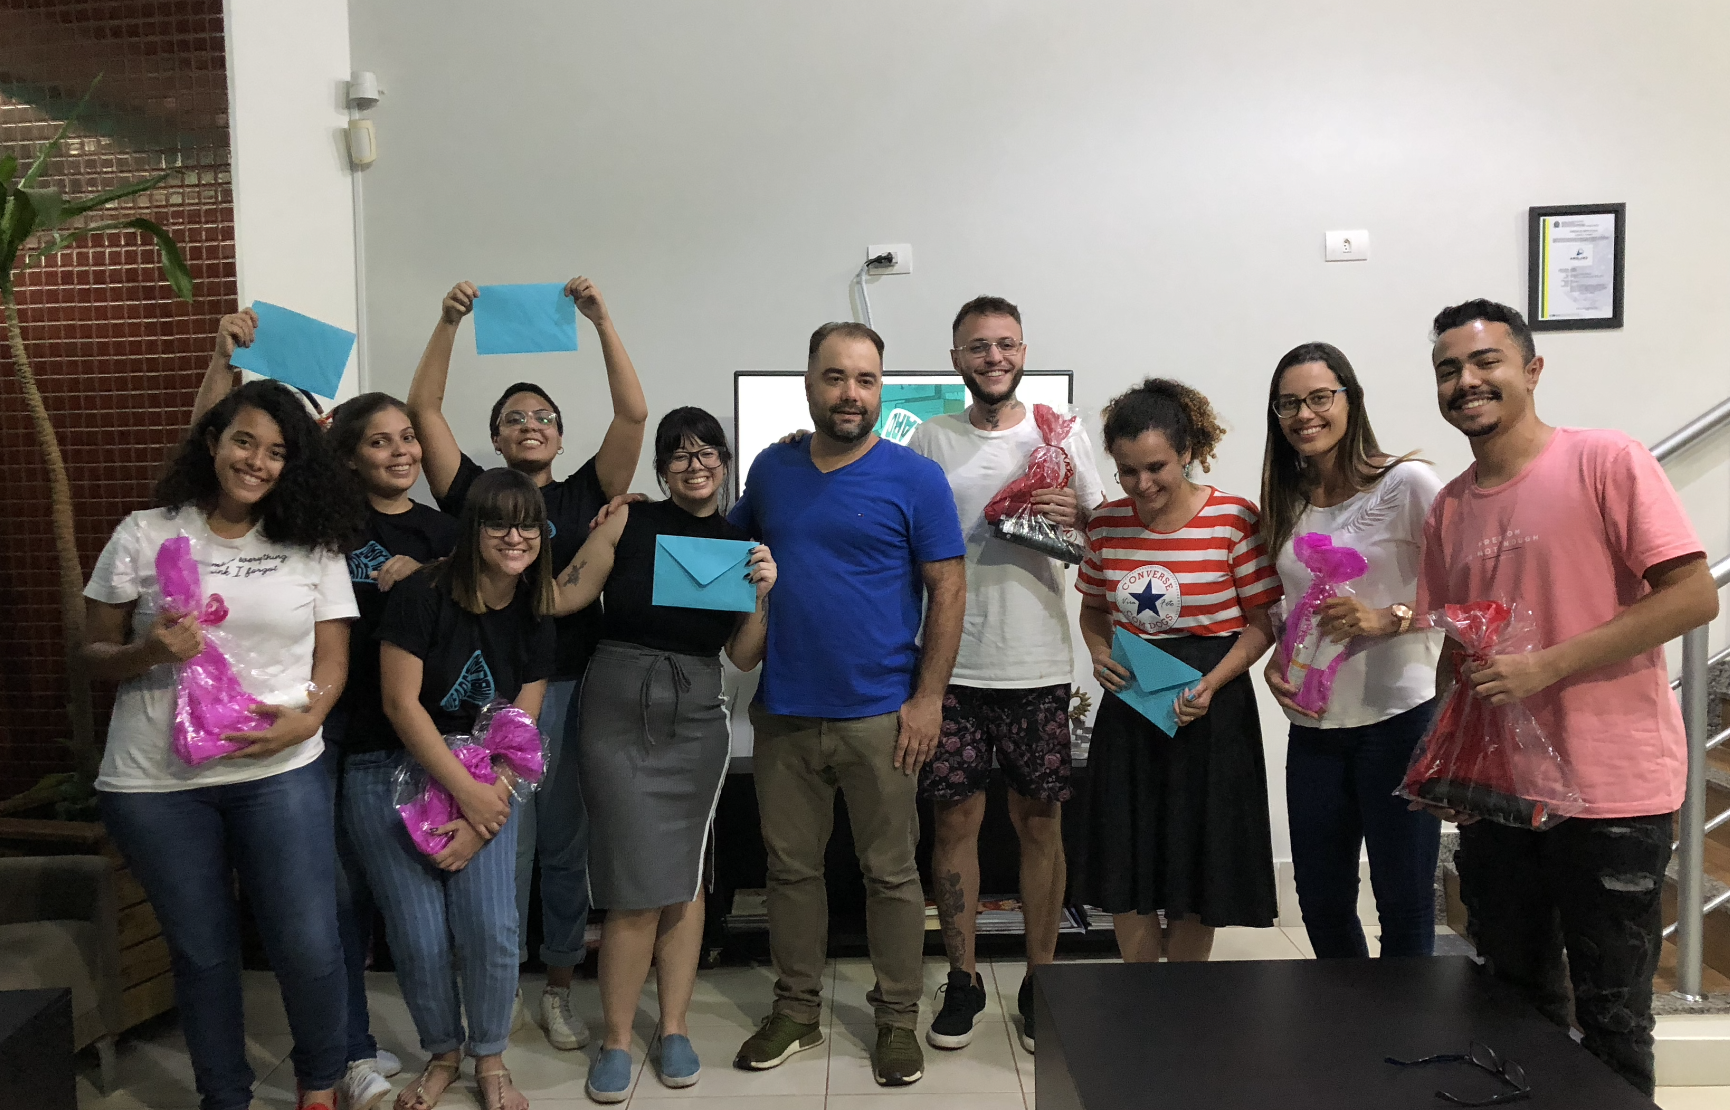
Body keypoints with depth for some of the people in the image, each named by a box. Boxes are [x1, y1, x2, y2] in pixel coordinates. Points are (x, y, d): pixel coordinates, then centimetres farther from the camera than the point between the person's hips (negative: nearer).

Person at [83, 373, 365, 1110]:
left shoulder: (313, 545, 4)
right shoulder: (144, 535, 2)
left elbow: (333, 655, 5)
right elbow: (94, 654, 5)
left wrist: (307, 716, -15)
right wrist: (146, 653, -16)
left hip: (279, 773, 0)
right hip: (154, 782, 0)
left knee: (307, 945, -2)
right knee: (201, 950, 13)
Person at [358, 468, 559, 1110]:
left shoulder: (533, 618, -1)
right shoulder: (423, 595, -15)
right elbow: (401, 703, -16)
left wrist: (480, 819, -12)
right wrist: (466, 792, -18)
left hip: (482, 784, 3)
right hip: (395, 777, -3)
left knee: (491, 929, -8)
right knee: (421, 939, -3)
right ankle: (441, 1054, 25)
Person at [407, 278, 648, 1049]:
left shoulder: (585, 494, 7)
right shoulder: (473, 494, 8)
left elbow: (633, 414, -4)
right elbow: (423, 410, 0)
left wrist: (601, 320, -9)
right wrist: (449, 322, -7)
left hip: (571, 689, 1)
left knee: (566, 847, 10)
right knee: (500, 849, 4)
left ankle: (558, 990, 26)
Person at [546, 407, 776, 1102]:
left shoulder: (740, 542, 5)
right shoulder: (630, 521, -1)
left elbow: (745, 657, 5)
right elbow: (563, 596, -4)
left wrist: (760, 594, -10)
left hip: (695, 719, 2)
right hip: (617, 711, -2)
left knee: (684, 878, 8)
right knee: (638, 885, -3)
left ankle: (674, 1027, 24)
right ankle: (616, 1039, 15)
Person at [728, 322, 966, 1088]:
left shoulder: (914, 478, -4)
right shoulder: (771, 470, 7)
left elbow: (948, 589, -5)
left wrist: (928, 696, -10)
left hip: (879, 714, -3)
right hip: (784, 710, 4)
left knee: (890, 873, 8)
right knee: (790, 866, 14)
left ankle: (898, 1019, 25)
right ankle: (796, 1010, 31)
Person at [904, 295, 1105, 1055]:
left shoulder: (1061, 436, 5)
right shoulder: (931, 441, 5)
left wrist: (1075, 518, -14)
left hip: (1039, 665, 0)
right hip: (953, 665, 0)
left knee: (1040, 823, 8)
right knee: (955, 820, 6)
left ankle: (1039, 980, 24)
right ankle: (962, 979, 22)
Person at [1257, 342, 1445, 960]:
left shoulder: (1406, 482, -8)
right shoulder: (1284, 504, 10)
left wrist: (1387, 619, -23)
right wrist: (1275, 663, 1)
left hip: (1400, 717, -5)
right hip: (1314, 724, 6)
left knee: (1404, 905, 5)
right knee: (1321, 905, 15)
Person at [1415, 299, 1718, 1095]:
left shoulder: (1607, 462, -9)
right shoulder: (1448, 508, 9)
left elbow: (1694, 597, -14)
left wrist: (1545, 666, -21)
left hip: (1610, 792, -5)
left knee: (1611, 1015, 6)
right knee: (1517, 1000, 18)